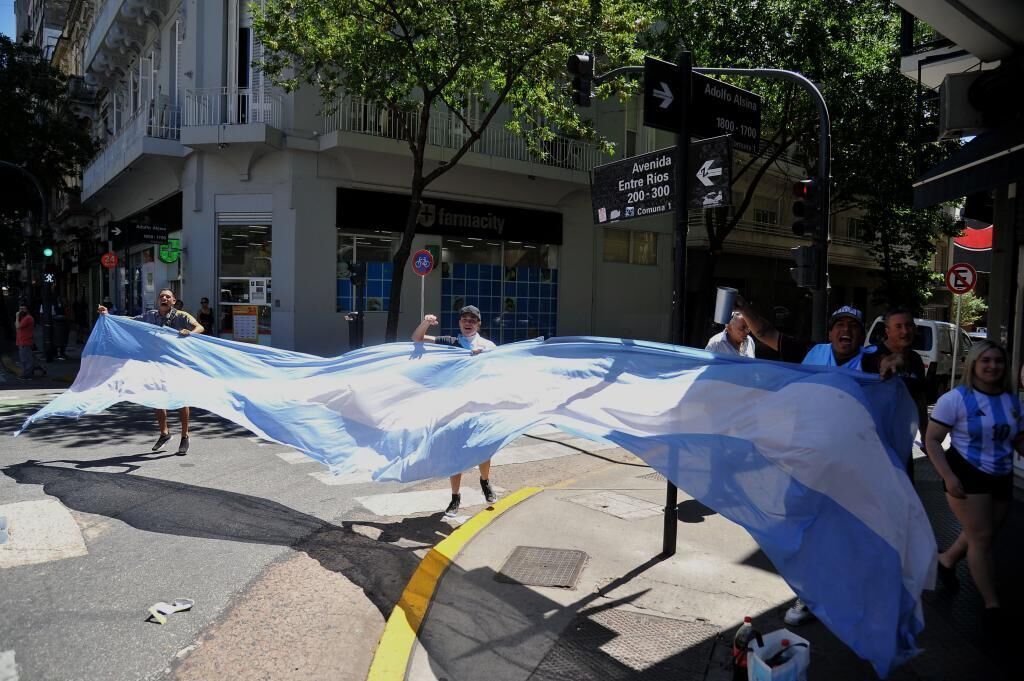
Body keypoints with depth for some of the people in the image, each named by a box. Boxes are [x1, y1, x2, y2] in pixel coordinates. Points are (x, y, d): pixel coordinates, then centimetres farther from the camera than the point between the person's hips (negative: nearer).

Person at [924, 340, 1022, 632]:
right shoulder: (956, 399, -12)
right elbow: (931, 440, -12)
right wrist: (948, 476, -20)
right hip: (967, 476, -6)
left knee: (981, 534, 16)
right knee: (981, 538, -2)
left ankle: (946, 560, 42)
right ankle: (992, 605, 9)